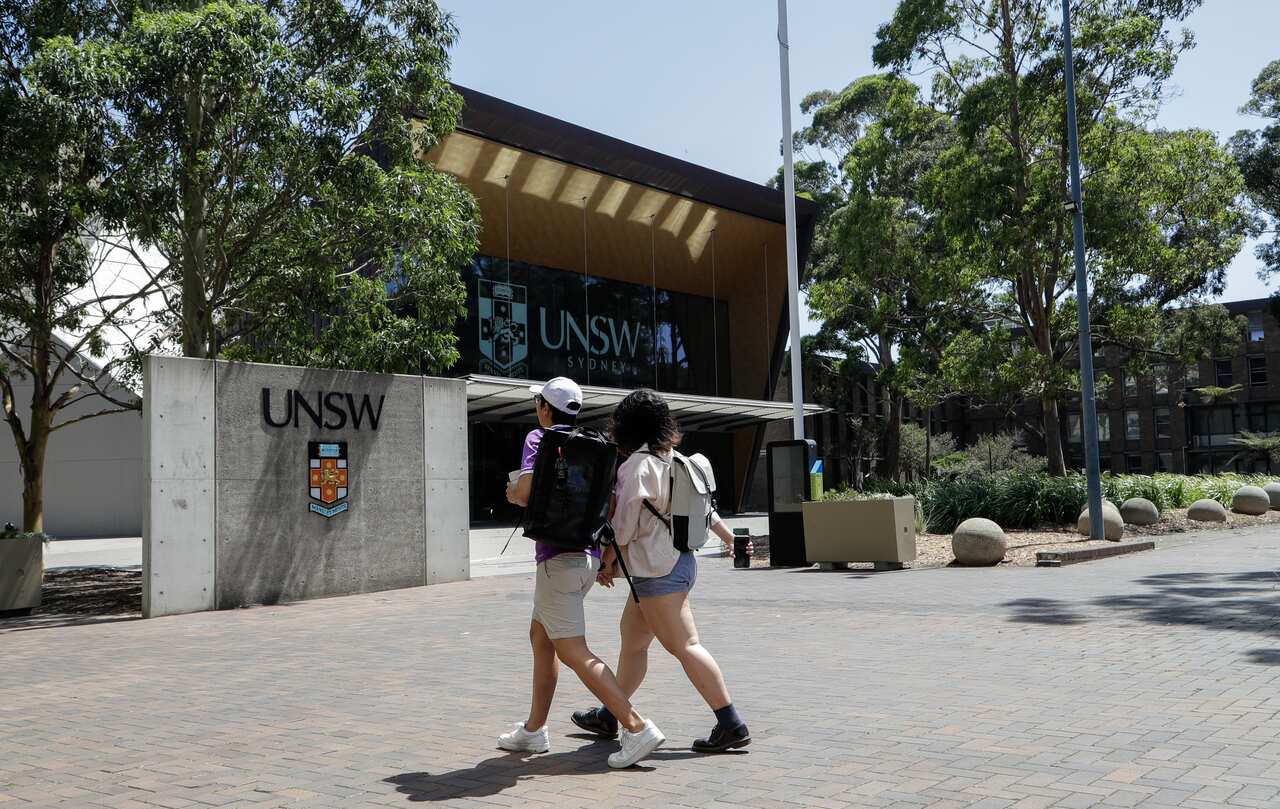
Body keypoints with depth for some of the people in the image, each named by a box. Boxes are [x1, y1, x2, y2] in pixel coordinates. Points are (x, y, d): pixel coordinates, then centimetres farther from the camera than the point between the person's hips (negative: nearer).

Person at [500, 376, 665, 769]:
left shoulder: (539, 438, -6)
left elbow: (525, 491, -18)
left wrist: (512, 495, 5)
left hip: (558, 556, -8)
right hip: (589, 554, 8)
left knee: (573, 651, -8)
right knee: (540, 635, 20)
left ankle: (637, 728, -15)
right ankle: (534, 730, 27)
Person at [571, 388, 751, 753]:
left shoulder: (637, 465, -15)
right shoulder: (672, 459, 11)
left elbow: (625, 525, -13)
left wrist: (607, 561, -3)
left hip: (658, 570, -10)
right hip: (678, 560, 10)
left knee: (685, 646, -8)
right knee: (631, 638, 17)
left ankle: (731, 725, -6)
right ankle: (608, 717, 29)